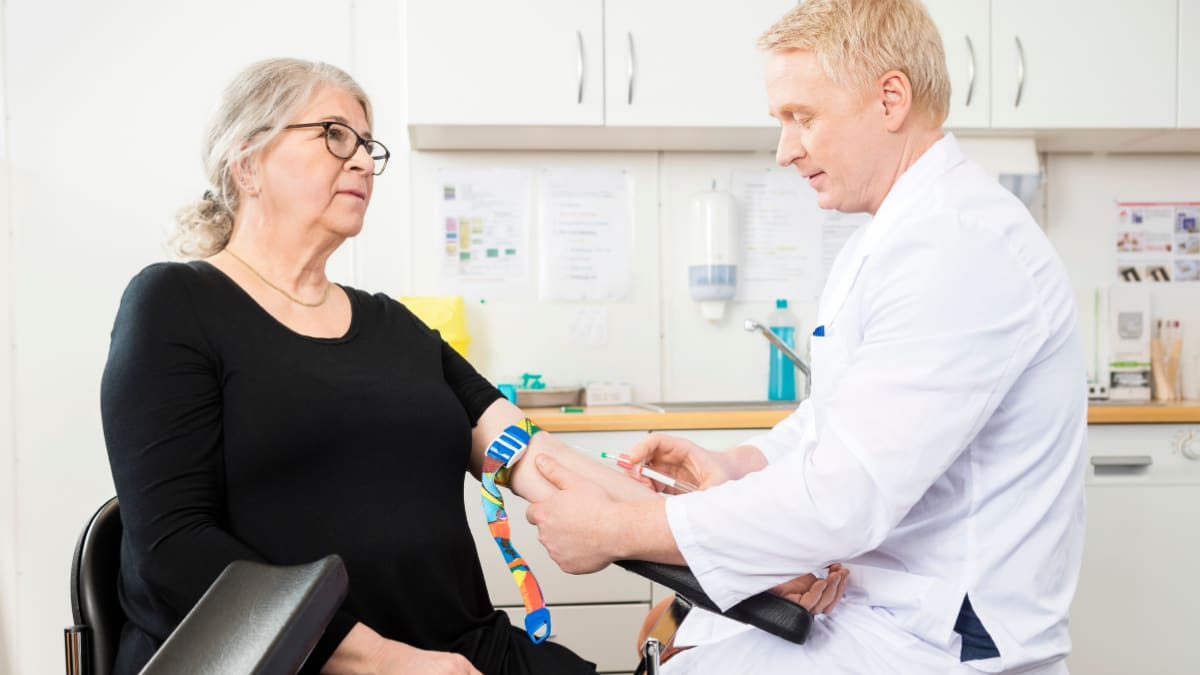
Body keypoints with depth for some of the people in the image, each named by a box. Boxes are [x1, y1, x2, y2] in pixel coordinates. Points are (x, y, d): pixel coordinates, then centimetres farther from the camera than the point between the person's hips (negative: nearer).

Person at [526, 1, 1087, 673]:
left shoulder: (961, 244, -25)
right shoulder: (900, 233, 11)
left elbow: (843, 496, -28)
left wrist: (614, 530, -20)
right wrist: (740, 464, 0)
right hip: (888, 598, 10)